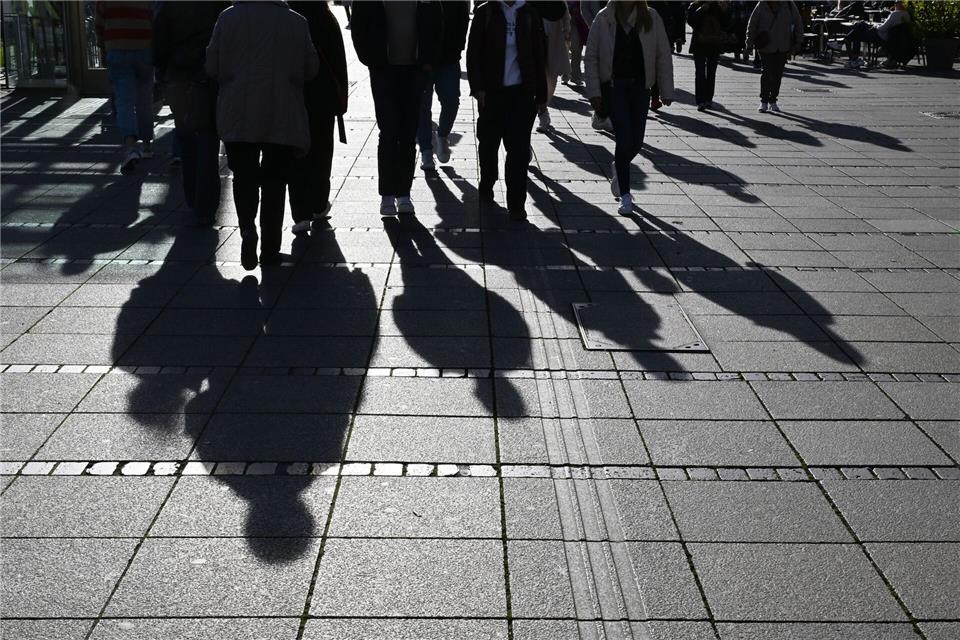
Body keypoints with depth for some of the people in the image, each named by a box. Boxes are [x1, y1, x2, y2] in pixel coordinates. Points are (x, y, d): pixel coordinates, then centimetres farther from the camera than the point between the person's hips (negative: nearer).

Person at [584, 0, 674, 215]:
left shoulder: (651, 18, -1)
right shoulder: (604, 19, -4)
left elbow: (664, 56, 2)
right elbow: (591, 57, 0)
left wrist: (666, 91, 0)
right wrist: (594, 91, -6)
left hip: (640, 86, 2)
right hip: (614, 86, -2)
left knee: (636, 141, 5)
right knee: (624, 139, -10)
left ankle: (617, 169, 38)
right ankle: (625, 195, 1)